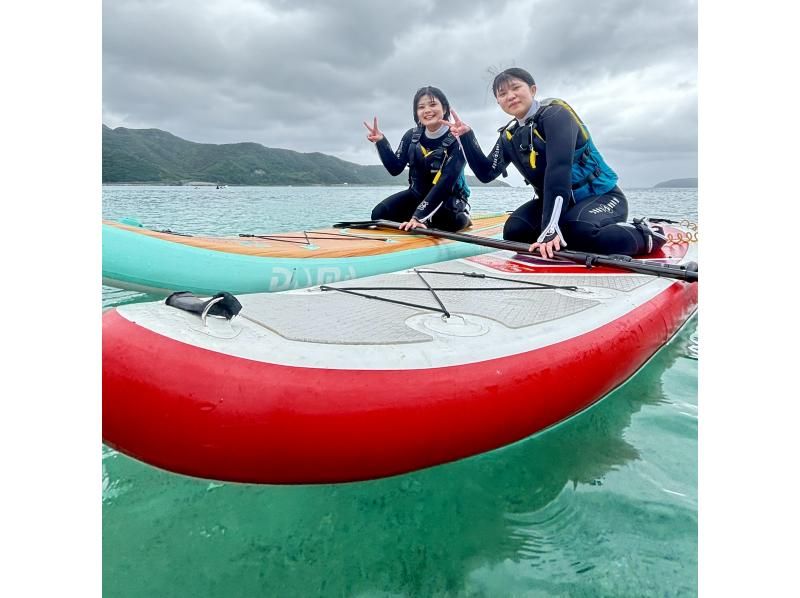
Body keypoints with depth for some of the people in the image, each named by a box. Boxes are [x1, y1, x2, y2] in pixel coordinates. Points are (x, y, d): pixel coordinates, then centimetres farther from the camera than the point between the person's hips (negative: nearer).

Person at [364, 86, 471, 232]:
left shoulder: (457, 140, -20)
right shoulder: (412, 136, -4)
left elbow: (446, 182, -29)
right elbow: (395, 169, -2)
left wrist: (420, 215, -38)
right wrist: (381, 142, -17)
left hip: (449, 198, -5)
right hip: (418, 194, 5)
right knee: (379, 214, -15)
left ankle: (462, 217, 1)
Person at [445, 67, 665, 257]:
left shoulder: (555, 114, -17)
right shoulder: (509, 136, 4)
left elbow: (558, 170, -30)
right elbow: (486, 173, 7)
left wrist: (550, 228, -40)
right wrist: (466, 136, -5)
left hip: (601, 196, -6)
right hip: (558, 201, 6)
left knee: (579, 234, -37)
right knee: (514, 231, -17)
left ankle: (645, 236, -10)